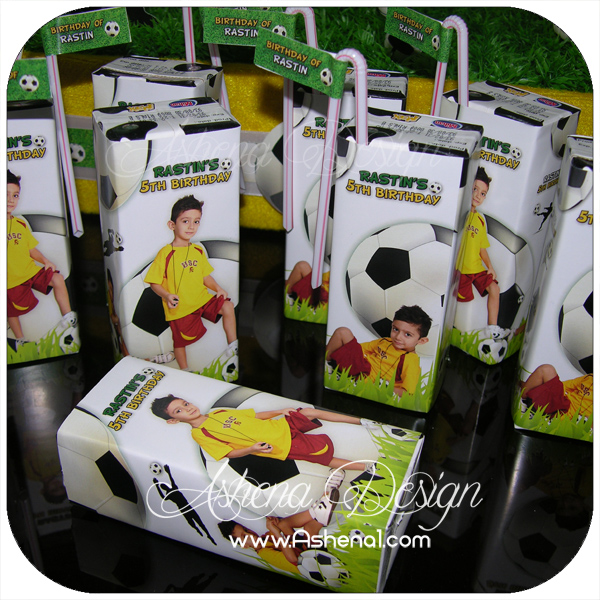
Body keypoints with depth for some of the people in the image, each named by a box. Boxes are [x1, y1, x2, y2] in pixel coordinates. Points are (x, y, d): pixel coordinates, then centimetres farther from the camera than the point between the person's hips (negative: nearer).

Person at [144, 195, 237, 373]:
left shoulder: (198, 250, 5)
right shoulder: (165, 253, -13)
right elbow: (154, 282, -10)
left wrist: (217, 288, -5)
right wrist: (166, 295, -27)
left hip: (202, 299, 4)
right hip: (180, 308, -4)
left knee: (227, 306, -14)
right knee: (180, 340, 7)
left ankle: (232, 348, -1)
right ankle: (184, 370, 33)